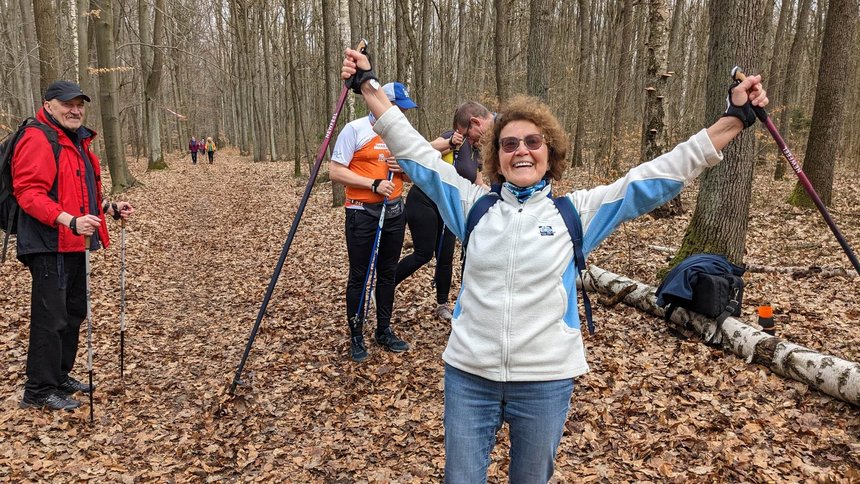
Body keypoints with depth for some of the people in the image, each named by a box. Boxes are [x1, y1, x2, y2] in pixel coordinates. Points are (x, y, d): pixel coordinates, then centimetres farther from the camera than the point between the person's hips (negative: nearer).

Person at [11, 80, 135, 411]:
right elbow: (28, 192, -21)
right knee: (51, 317, -5)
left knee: (74, 313, 16)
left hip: (74, 245, 10)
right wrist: (69, 221, -31)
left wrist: (110, 208, 14)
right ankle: (39, 390, 6)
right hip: (49, 245, -10)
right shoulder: (37, 141, -12)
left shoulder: (78, 141, 19)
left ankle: (59, 377, 29)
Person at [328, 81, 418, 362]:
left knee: (388, 274, 12)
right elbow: (335, 171, -13)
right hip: (362, 213, -5)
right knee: (359, 276, 2)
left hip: (394, 212, 5)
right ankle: (356, 337, 13)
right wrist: (374, 184, -18)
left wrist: (405, 168, -7)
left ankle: (384, 331, 25)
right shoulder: (354, 130, -9)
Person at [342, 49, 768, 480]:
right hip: (469, 374, 1)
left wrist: (735, 117, -4)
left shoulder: (576, 212, -1)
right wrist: (368, 86, 2)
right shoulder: (474, 205, 2)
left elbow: (659, 175, -1)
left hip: (546, 380, -1)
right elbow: (414, 152, 3)